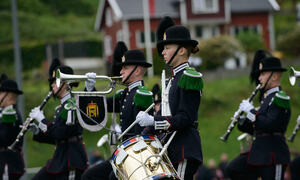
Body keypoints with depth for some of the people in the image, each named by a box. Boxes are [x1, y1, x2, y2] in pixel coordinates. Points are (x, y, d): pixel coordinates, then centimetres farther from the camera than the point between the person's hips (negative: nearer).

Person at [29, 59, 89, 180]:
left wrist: (41, 119, -12)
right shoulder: (62, 106, 17)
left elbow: (60, 134, -21)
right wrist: (37, 131, 8)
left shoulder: (72, 104, -14)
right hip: (60, 157, 10)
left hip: (72, 158, -10)